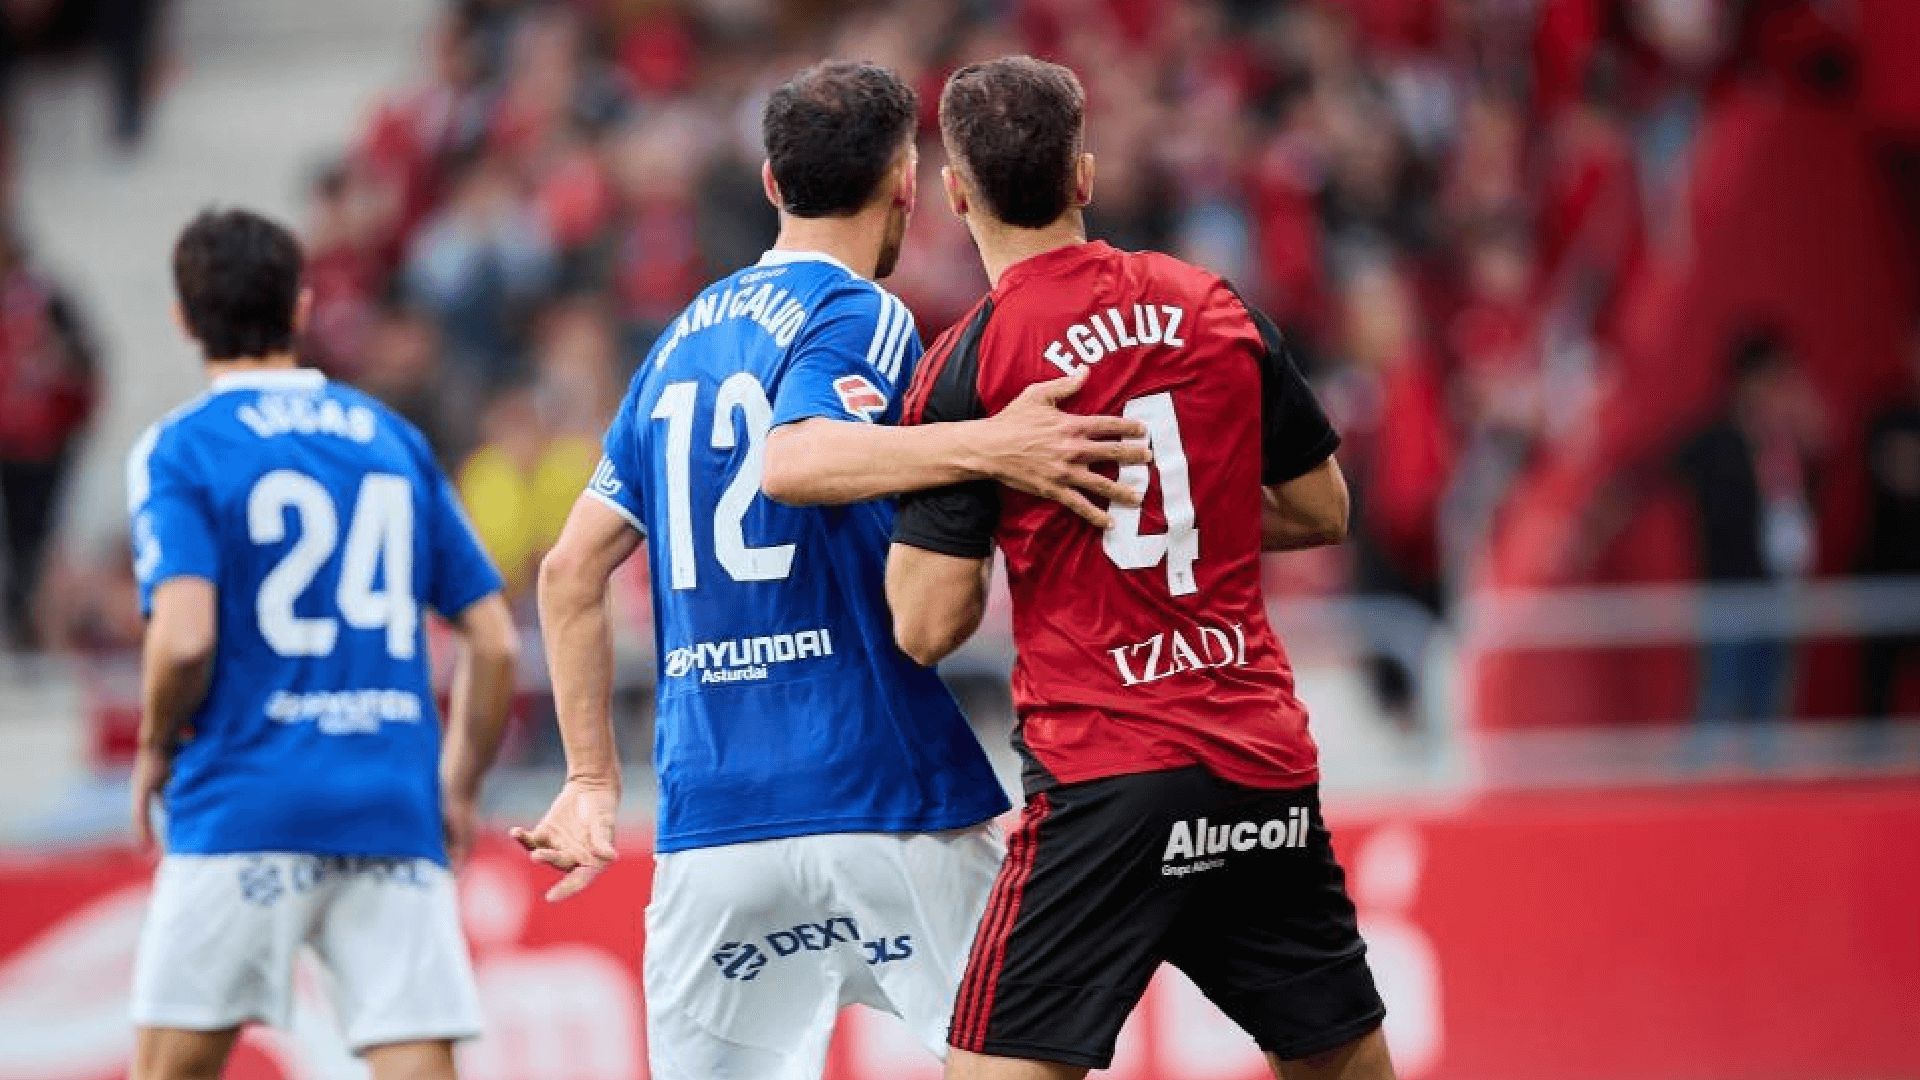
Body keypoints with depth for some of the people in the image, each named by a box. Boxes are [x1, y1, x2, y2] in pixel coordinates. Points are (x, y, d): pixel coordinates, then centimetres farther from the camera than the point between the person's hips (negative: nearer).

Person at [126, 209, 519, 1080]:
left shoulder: (179, 451, -1)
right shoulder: (395, 442, 13)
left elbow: (185, 639, -15)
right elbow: (494, 642, 11)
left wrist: (155, 747, 4)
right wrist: (458, 789, 20)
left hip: (245, 811, -3)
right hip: (396, 813, 3)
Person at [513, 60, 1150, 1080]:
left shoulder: (682, 339, 18)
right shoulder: (860, 316, -3)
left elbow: (572, 568, 17)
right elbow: (794, 461, -24)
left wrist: (591, 777, 21)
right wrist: (985, 448, -33)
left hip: (710, 819, 6)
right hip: (889, 804, -6)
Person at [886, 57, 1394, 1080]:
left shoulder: (964, 366, -6)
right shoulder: (1216, 308, 7)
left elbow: (927, 627, -7)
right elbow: (1322, 511, 17)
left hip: (1102, 777, -5)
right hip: (1268, 765, 5)